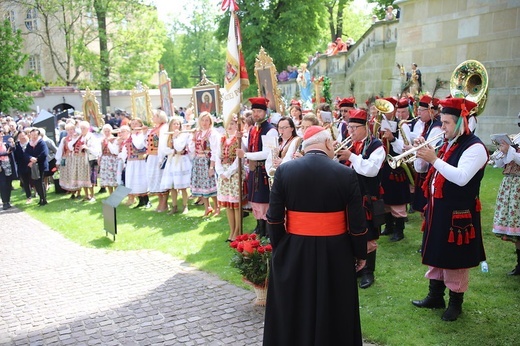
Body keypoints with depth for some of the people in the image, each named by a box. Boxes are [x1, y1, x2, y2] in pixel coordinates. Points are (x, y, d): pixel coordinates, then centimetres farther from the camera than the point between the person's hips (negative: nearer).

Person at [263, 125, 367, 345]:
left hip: (294, 252, 1)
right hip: (335, 253, -1)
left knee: (292, 313, 18)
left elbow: (274, 218, -6)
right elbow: (356, 222, -7)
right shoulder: (346, 174, -11)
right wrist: (360, 253, 6)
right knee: (334, 314, 17)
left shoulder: (284, 171, -7)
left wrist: (278, 248, 7)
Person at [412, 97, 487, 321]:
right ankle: (435, 297, 31)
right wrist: (421, 152, -4)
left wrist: (434, 159, -28)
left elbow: (461, 178, -29)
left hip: (457, 214, -8)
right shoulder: (446, 144, 11)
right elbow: (421, 168, 15)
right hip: (437, 210, 8)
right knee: (435, 254, 16)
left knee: (454, 259, 3)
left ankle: (456, 303, 19)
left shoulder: (474, 147, -14)